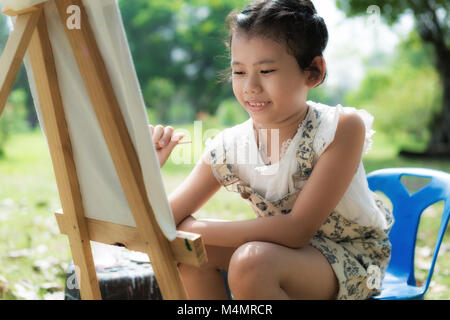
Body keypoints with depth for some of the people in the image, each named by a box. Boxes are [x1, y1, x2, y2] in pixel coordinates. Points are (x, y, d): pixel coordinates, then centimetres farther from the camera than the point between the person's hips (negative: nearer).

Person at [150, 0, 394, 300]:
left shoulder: (341, 127, -25)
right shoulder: (228, 148, -12)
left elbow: (296, 229, -29)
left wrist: (192, 227, -26)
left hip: (354, 257, -5)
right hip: (293, 251, 5)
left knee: (251, 260, -32)